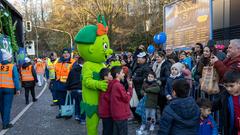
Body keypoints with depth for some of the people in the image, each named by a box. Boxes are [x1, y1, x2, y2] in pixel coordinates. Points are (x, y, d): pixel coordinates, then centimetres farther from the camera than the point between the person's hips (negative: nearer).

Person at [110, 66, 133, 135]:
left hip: (116, 114, 9)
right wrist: (130, 87, -7)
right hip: (121, 114, -9)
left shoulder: (114, 84, 8)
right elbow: (127, 98, -13)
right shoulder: (118, 85, -20)